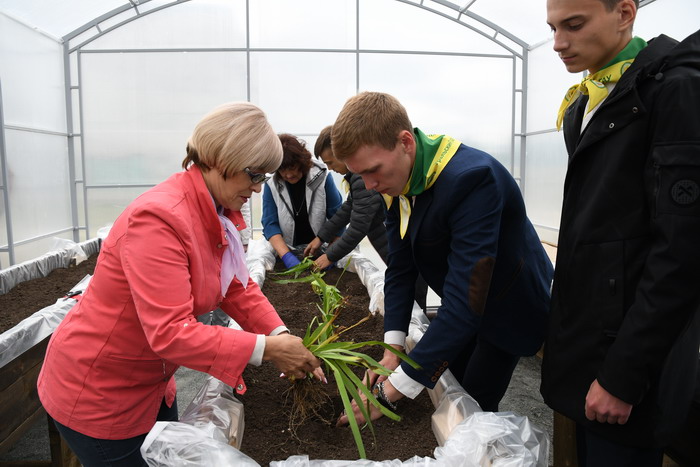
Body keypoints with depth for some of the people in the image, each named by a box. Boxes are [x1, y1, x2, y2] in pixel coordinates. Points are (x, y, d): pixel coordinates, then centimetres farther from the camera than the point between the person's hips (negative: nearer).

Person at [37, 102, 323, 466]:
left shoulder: (218, 214, -2)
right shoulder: (160, 218, -31)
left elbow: (239, 289, -1)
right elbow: (169, 332, -35)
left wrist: (282, 338, -14)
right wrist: (265, 349, -34)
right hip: (96, 395, -8)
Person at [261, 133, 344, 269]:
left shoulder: (321, 177, -10)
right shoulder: (271, 185, -6)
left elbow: (337, 217, -7)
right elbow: (270, 224, -8)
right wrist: (287, 256, -21)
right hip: (287, 249, 1)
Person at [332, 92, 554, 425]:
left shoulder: (472, 178, -38)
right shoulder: (396, 179, -13)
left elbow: (466, 302, -41)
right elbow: (400, 269, -7)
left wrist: (392, 390, -38)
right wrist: (392, 350, -15)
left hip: (509, 306, -7)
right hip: (460, 303, 7)